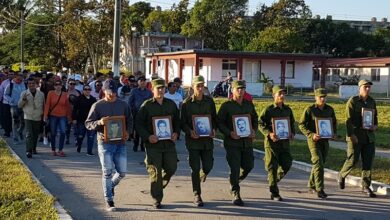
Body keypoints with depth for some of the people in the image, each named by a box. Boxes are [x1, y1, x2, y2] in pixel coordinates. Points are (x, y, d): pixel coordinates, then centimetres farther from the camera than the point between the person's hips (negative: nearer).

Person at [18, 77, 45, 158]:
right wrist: (23, 99, -17)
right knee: (29, 134, -14)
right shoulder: (24, 93, 1)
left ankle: (34, 148, 30)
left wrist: (43, 114, 10)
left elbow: (44, 105, 15)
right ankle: (28, 151, -19)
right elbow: (19, 105, 1)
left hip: (38, 118, 3)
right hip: (28, 117, -2)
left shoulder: (41, 94, 6)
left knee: (35, 135, 11)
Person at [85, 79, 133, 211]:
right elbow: (88, 123, -1)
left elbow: (130, 121, 18)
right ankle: (109, 201, 7)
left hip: (120, 143, 3)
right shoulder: (98, 106, 0)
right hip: (105, 143, -3)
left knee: (122, 172, 2)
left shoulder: (123, 105, 9)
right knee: (108, 172, -3)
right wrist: (99, 122, -21)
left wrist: (128, 132, -2)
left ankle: (111, 185, 34)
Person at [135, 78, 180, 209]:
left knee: (171, 168, 7)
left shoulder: (171, 104, 10)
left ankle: (159, 186, 35)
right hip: (153, 144, -4)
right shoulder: (146, 105, -3)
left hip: (169, 143, 4)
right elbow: (138, 124, -3)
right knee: (155, 172, -1)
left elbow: (177, 121, 18)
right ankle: (157, 199, 9)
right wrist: (147, 137, -16)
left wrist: (176, 133, 0)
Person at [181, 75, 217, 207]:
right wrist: (189, 131, -19)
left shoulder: (209, 101, 5)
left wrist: (214, 129, -6)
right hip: (193, 140, -3)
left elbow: (214, 118, 13)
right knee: (195, 169, -1)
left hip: (207, 139, 3)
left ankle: (201, 176, 41)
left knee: (208, 166, 3)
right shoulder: (187, 103, -3)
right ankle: (197, 196, 9)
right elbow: (182, 122, -1)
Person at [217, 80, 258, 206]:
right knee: (235, 168, -6)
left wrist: (254, 131, 2)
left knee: (248, 165, 8)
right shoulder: (226, 105, -3)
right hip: (232, 142, -5)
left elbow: (255, 119, 21)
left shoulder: (249, 105, 11)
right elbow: (219, 122, -4)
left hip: (247, 141, 5)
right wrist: (229, 133, -18)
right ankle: (235, 194, 4)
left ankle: (235, 182, 36)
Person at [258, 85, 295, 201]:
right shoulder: (268, 109, -5)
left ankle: (273, 180, 32)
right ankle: (274, 193, 6)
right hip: (271, 142, -5)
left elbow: (292, 123, 23)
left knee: (286, 164, 3)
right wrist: (269, 134, -19)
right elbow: (260, 124, -5)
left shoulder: (287, 109, 12)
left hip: (285, 142, 5)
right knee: (272, 167, -2)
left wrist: (292, 133, 4)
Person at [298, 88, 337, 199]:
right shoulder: (309, 110, -10)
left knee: (320, 163, 14)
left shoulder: (329, 109, 3)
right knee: (318, 163, -16)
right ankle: (320, 190, -13)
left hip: (325, 140, 5)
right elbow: (301, 124, -9)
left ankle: (311, 186, 32)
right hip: (313, 140, -5)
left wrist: (334, 133, -1)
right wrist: (311, 135, -22)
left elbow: (334, 122, 18)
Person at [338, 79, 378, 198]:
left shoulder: (372, 101, 8)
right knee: (352, 160, -1)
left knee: (368, 161, 1)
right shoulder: (352, 101, -8)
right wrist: (351, 135, -21)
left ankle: (366, 186, 9)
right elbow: (348, 119, -12)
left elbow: (375, 116, 21)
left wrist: (375, 126, 0)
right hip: (355, 136, -5)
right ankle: (342, 176, 28)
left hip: (369, 136, 5)